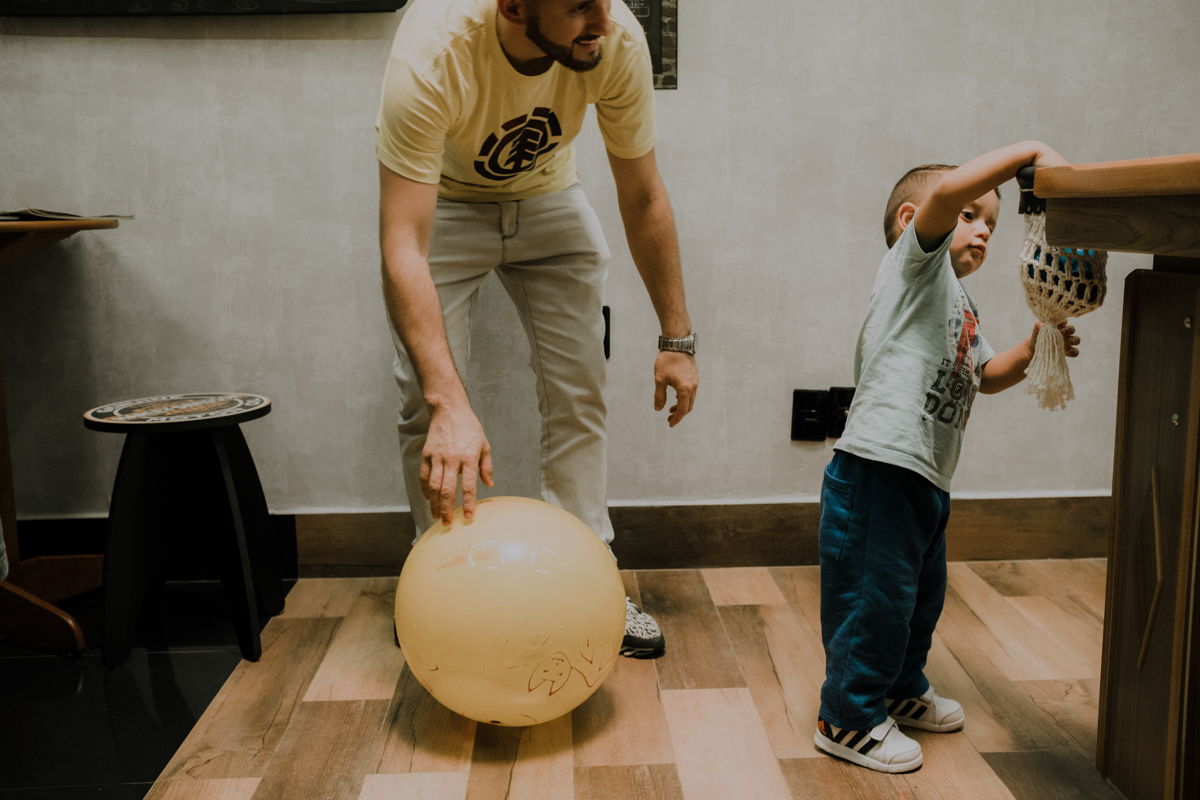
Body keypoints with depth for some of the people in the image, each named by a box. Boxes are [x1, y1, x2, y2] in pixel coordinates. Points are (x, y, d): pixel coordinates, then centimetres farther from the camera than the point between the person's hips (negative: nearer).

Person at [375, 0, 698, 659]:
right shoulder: (432, 53, -39)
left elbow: (643, 198, -15)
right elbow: (403, 249, -43)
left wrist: (676, 337, -14)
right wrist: (451, 407, -52)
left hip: (547, 198, 3)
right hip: (441, 203, -2)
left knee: (579, 393, -1)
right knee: (428, 405, -9)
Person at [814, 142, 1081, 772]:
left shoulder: (963, 308, 23)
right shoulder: (915, 262, -5)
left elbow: (984, 375, 31)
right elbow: (948, 189, -21)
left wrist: (1030, 351, 13)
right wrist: (1031, 151, -15)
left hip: (926, 479, 10)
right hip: (879, 466, -10)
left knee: (922, 591, 23)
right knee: (876, 597, -2)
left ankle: (900, 689, 42)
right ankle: (849, 717, 13)